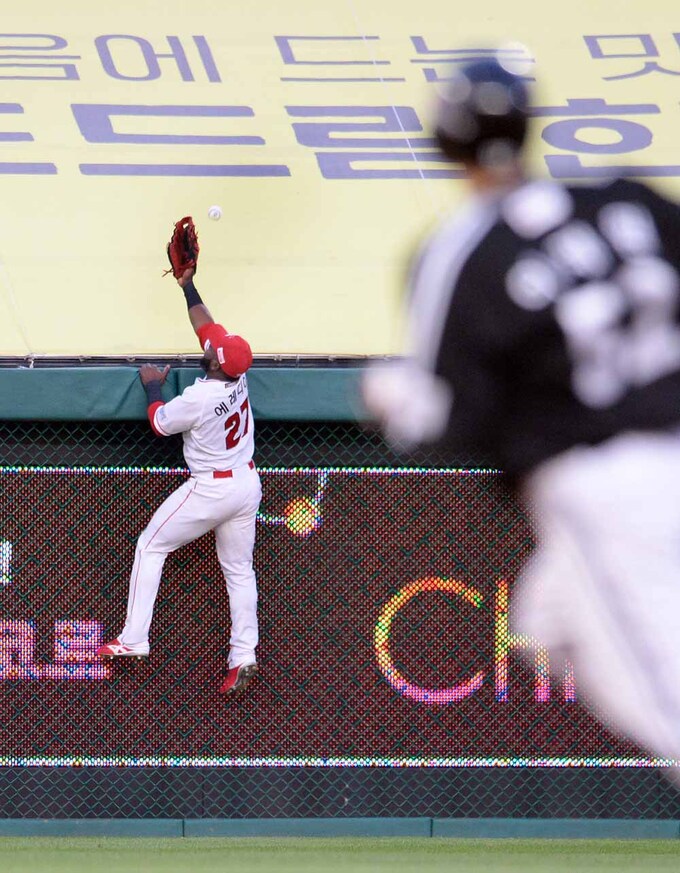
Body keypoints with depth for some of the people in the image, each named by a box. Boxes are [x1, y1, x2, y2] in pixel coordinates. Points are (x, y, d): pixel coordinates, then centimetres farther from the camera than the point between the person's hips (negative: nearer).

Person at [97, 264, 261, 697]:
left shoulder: (197, 398, -25)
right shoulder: (239, 376, -8)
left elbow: (159, 423, -5)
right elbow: (207, 326, 8)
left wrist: (153, 386, 12)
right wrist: (188, 287, 14)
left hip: (210, 490, -7)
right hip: (247, 484, 7)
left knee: (150, 546, 7)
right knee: (239, 568, 13)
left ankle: (133, 640, 6)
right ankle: (244, 656, 7)